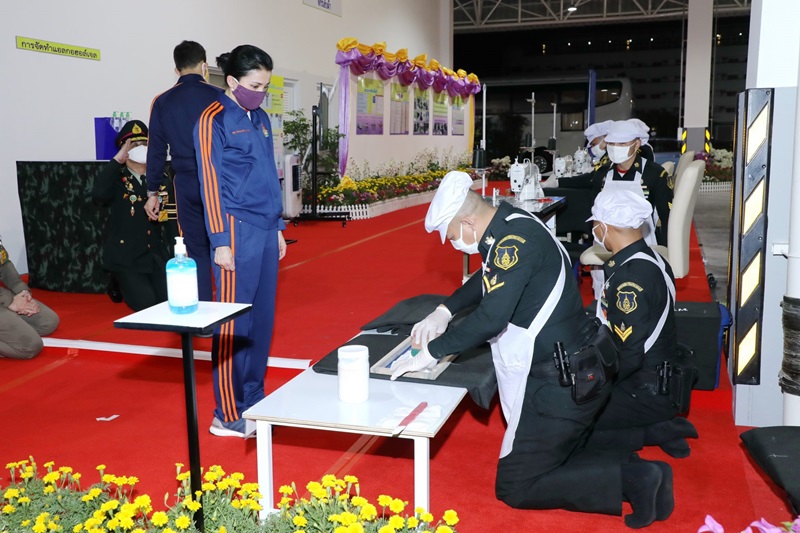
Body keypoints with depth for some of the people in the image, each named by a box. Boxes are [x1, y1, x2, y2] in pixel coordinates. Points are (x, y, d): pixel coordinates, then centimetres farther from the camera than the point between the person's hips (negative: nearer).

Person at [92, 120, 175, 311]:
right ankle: (122, 286, 12)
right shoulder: (116, 177, 1)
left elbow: (172, 216, 7)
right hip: (126, 256, -4)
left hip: (157, 254, 4)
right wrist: (117, 159, -17)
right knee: (145, 302, -20)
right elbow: (98, 194, -23)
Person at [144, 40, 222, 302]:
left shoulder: (162, 102, 3)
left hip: (186, 184, 2)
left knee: (197, 251, 9)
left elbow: (156, 151, 5)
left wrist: (153, 193, 11)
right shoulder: (218, 96, -3)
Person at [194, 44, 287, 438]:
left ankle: (254, 400, 22)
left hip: (265, 230, 7)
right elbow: (211, 182, -9)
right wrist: (221, 241, -12)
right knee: (234, 320, -2)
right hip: (238, 229, -7)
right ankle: (228, 415, 7)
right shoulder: (214, 120, -6)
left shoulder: (260, 119, 15)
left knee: (262, 317, 10)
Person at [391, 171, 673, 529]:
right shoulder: (512, 226, 6)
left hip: (562, 385, -10)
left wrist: (432, 352, -18)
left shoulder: (516, 240, -24)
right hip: (580, 373, 10)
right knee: (557, 462, 23)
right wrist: (444, 311, 13)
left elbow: (491, 318, -30)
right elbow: (488, 279, 24)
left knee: (514, 488, 3)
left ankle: (629, 480, -3)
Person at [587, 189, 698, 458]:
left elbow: (630, 356, -27)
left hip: (649, 392, -9)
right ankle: (661, 425, 9)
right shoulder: (648, 258, 5)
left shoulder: (630, 277, -25)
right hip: (661, 378, 9)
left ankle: (658, 433, -4)